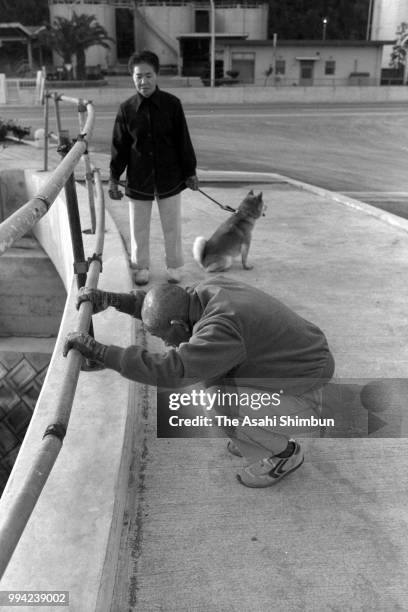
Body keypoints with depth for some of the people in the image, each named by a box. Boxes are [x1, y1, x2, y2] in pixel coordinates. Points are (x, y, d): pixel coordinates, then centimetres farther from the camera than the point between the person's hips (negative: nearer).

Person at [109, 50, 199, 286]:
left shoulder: (172, 104, -6)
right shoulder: (126, 109, -3)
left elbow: (183, 140, 0)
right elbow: (119, 146, 3)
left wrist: (190, 172, 2)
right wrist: (114, 179, 2)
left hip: (170, 178, -1)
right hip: (138, 180, 1)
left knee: (172, 226, 10)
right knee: (139, 228, 11)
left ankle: (175, 266, 28)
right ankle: (141, 267, 29)